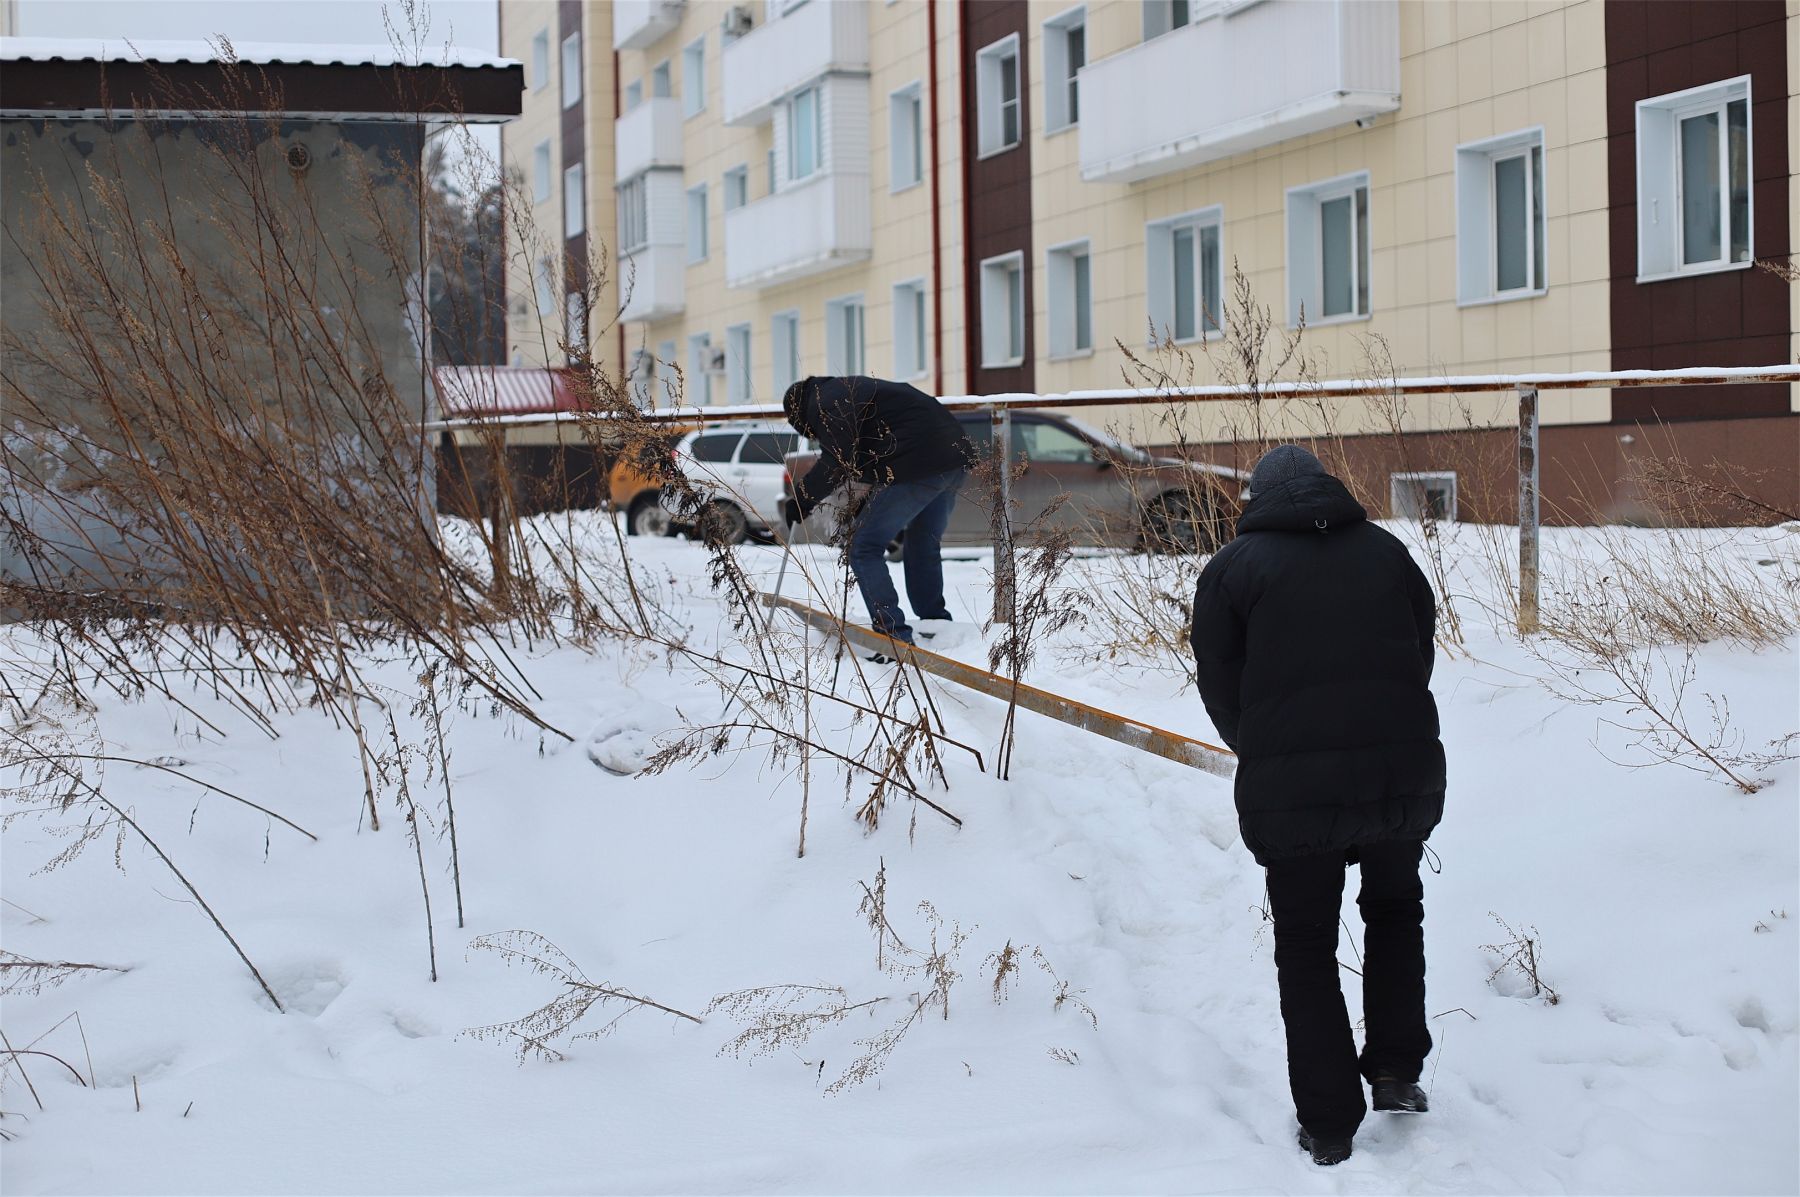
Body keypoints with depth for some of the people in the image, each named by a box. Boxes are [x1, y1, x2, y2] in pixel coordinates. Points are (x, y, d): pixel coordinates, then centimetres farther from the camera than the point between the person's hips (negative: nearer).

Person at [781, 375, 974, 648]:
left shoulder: (824, 404, -3)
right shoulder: (849, 390, 29)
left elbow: (836, 464, -15)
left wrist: (802, 498, -8)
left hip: (916, 466, -10)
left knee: (865, 549, -2)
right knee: (925, 545, 27)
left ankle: (895, 637, -9)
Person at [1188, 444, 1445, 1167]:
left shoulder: (1231, 569, 3)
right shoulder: (1386, 550, 12)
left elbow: (1220, 690, 3)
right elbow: (1423, 653, 15)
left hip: (1291, 789, -3)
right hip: (1406, 773, 3)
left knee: (1306, 949, 10)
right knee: (1395, 910, 27)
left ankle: (1328, 1126, 11)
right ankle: (1397, 1069, 24)